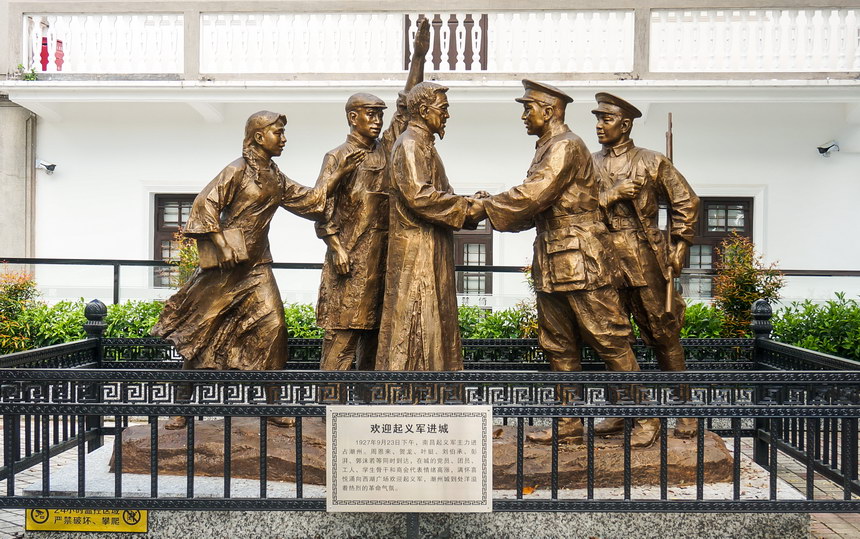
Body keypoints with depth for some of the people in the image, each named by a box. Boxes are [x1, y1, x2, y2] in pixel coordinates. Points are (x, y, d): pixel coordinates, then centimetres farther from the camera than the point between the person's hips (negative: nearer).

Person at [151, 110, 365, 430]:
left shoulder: (276, 178, 15)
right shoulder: (238, 170, -5)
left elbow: (309, 200, 17)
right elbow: (205, 203, -11)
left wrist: (340, 174, 10)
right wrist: (221, 244, -19)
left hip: (258, 265, 6)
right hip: (228, 263, -6)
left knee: (272, 326, -4)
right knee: (203, 331, 1)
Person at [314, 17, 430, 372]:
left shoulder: (387, 150, 14)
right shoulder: (337, 157, 0)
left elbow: (407, 106, 9)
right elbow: (321, 207, -5)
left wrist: (419, 55, 3)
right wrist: (336, 247, -14)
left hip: (383, 257, 6)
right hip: (350, 259, -6)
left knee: (375, 331, 10)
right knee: (342, 334, -5)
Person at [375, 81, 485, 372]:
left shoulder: (425, 144, 21)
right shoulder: (410, 144, -10)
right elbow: (419, 196, -22)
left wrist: (469, 205, 3)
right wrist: (466, 207, -15)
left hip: (432, 252, 10)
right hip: (416, 252, -10)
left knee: (435, 323, 11)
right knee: (414, 324, -8)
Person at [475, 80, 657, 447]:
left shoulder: (567, 146, -10)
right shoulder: (545, 149, 19)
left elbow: (534, 194, -20)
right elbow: (535, 210, 17)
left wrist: (488, 207, -9)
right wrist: (494, 209, 4)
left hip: (581, 262, -10)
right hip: (551, 265, 10)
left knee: (610, 341, -2)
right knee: (559, 347, 11)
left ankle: (643, 420, 11)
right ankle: (569, 426, 21)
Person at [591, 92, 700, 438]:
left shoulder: (652, 162, 4)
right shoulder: (591, 165, 12)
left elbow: (686, 203, 7)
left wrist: (678, 247, 2)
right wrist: (613, 193, -12)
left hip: (645, 260, -3)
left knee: (663, 334, 1)